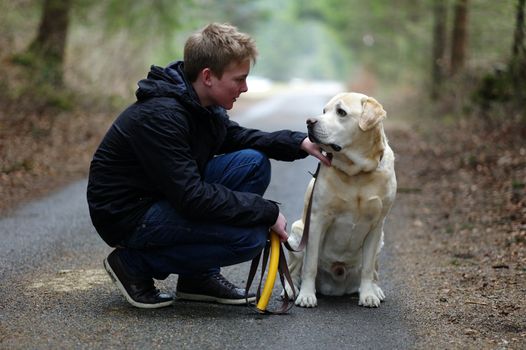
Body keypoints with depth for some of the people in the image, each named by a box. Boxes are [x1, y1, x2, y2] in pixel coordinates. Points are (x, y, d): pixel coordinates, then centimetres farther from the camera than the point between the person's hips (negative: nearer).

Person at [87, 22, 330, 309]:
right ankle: (136, 263, -5)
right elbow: (192, 197, -29)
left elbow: (237, 137, 14)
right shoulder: (160, 116, -27)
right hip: (127, 216, -9)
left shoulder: (199, 102, 1)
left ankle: (200, 275, 4)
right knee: (250, 236, -21)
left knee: (253, 162, -2)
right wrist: (268, 212, -22)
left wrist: (300, 143, -3)